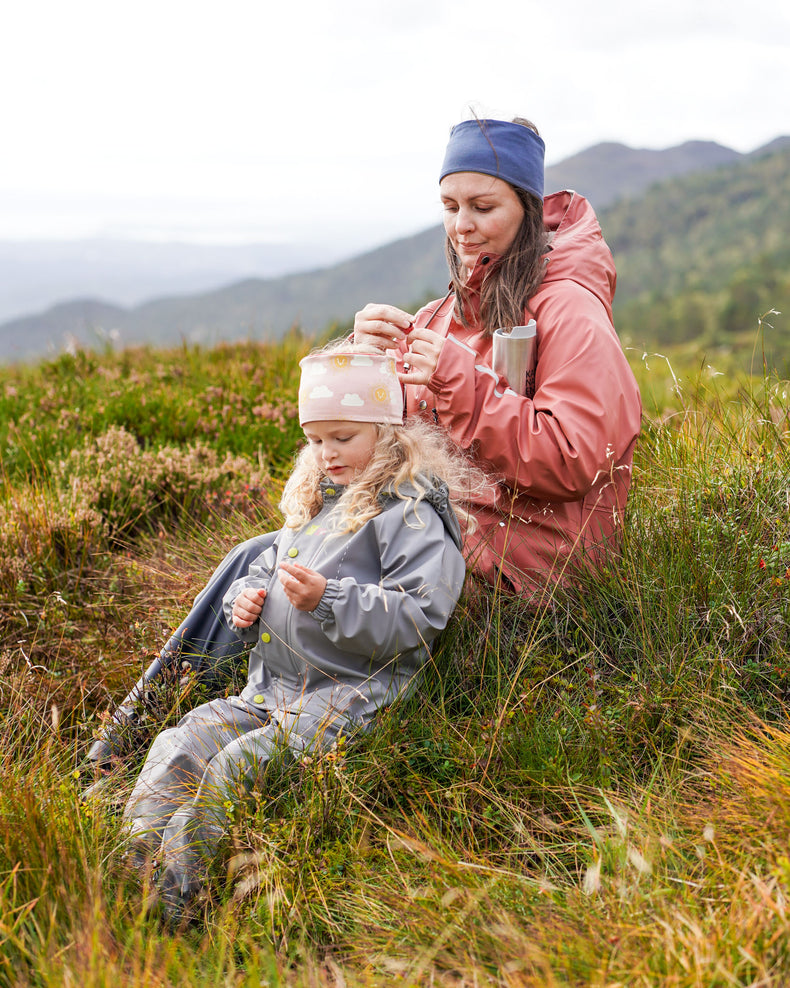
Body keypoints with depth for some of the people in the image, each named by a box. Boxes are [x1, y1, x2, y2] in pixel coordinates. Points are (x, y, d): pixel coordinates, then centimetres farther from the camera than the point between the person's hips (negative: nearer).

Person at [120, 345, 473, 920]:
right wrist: (245, 600, 6)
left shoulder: (410, 512, -8)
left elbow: (417, 618, -18)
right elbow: (263, 569, 31)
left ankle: (171, 902, -19)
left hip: (353, 693, -9)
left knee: (238, 765, -26)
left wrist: (329, 601, -27)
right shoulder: (313, 504, 19)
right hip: (271, 688, 9)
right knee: (177, 746, -6)